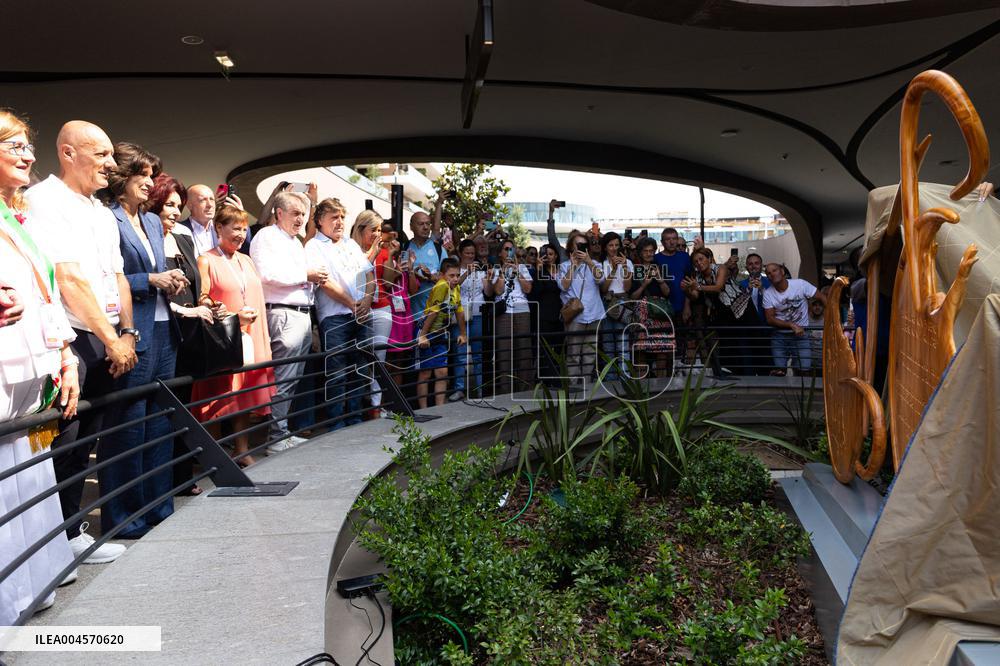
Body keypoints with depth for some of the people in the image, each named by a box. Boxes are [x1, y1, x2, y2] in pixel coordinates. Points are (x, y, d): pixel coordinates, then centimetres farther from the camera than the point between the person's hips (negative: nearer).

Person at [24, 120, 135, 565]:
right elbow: (69, 279, -15)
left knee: (85, 440, 12)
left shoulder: (103, 213, 18)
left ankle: (72, 530, 22)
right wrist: (111, 339, -13)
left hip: (107, 341, 8)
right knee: (61, 441, -2)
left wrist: (127, 333, 6)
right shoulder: (44, 201, -8)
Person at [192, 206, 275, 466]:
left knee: (245, 394, 10)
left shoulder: (247, 261, 16)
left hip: (249, 338, 6)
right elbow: (202, 302, -11)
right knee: (218, 397, 0)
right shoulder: (206, 261, -3)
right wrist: (233, 316, -24)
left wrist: (264, 340, 10)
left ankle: (242, 450, 20)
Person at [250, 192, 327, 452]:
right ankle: (277, 438, -3)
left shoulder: (296, 242, 24)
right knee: (282, 380, -8)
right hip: (283, 314, -9)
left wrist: (316, 275, 11)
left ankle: (284, 433, 19)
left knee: (293, 379, 11)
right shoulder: (267, 237, -4)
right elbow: (268, 274, -19)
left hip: (303, 313, 9)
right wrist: (305, 274, -12)